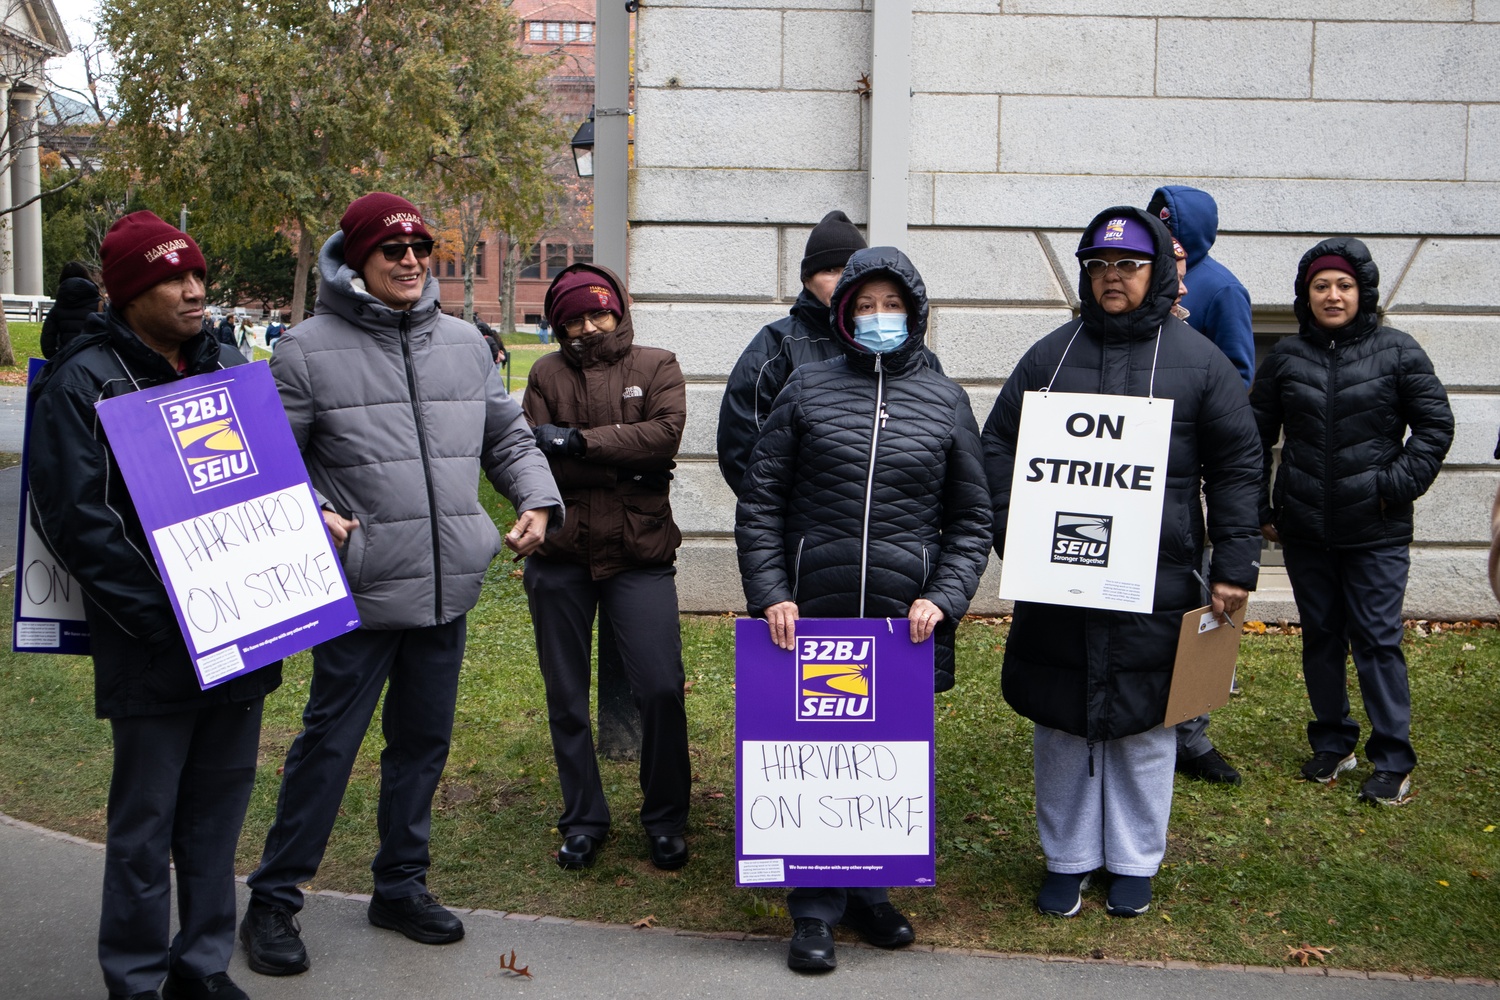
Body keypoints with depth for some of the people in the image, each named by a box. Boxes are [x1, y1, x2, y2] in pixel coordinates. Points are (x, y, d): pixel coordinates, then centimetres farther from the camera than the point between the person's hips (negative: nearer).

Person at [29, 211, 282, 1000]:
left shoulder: (231, 370, 12)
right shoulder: (82, 381, -5)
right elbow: (72, 518, -11)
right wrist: (159, 614, -17)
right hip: (151, 651, -5)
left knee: (219, 810, 13)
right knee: (145, 819, 5)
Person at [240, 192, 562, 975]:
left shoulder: (464, 343, 10)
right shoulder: (309, 349, -5)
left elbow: (508, 437, 18)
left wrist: (537, 500, 1)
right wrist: (309, 515, -20)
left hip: (448, 588, 5)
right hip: (360, 589, -5)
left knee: (424, 739, 16)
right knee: (328, 743, 1)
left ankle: (401, 885, 32)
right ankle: (273, 900, 17)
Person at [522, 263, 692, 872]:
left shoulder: (656, 367, 6)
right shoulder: (547, 374, 8)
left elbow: (665, 433, -12)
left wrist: (580, 440, -15)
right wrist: (622, 464, -17)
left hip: (638, 553, -2)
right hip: (560, 554, 2)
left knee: (662, 690, -6)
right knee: (566, 696, 9)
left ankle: (665, 820, 14)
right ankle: (583, 820, 24)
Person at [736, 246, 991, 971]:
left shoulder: (946, 400, 8)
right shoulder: (807, 389, 5)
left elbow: (971, 518, 10)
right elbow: (759, 501, 5)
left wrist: (944, 598, -4)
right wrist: (770, 592, -5)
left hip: (907, 619, 1)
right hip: (813, 613, -1)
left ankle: (868, 892, 28)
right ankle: (815, 910, 14)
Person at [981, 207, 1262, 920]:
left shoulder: (1197, 360, 3)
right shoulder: (1050, 354, 7)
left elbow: (1237, 467, 4)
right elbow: (998, 446, 10)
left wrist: (1234, 567, -2)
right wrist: (1012, 533, -3)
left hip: (1155, 585, -1)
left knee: (1143, 725, 8)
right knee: (1060, 723, 9)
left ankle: (1134, 862, 26)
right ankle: (1067, 858, 25)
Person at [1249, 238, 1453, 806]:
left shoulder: (1397, 353, -2)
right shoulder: (1285, 358, 4)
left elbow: (1435, 425, 1)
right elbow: (1257, 436, 10)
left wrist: (1398, 485, -9)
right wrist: (1261, 510, 7)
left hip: (1376, 531, -3)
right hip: (1304, 529, 3)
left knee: (1377, 639, -2)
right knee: (1320, 637, 12)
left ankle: (1393, 760, 7)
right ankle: (1332, 743, 26)